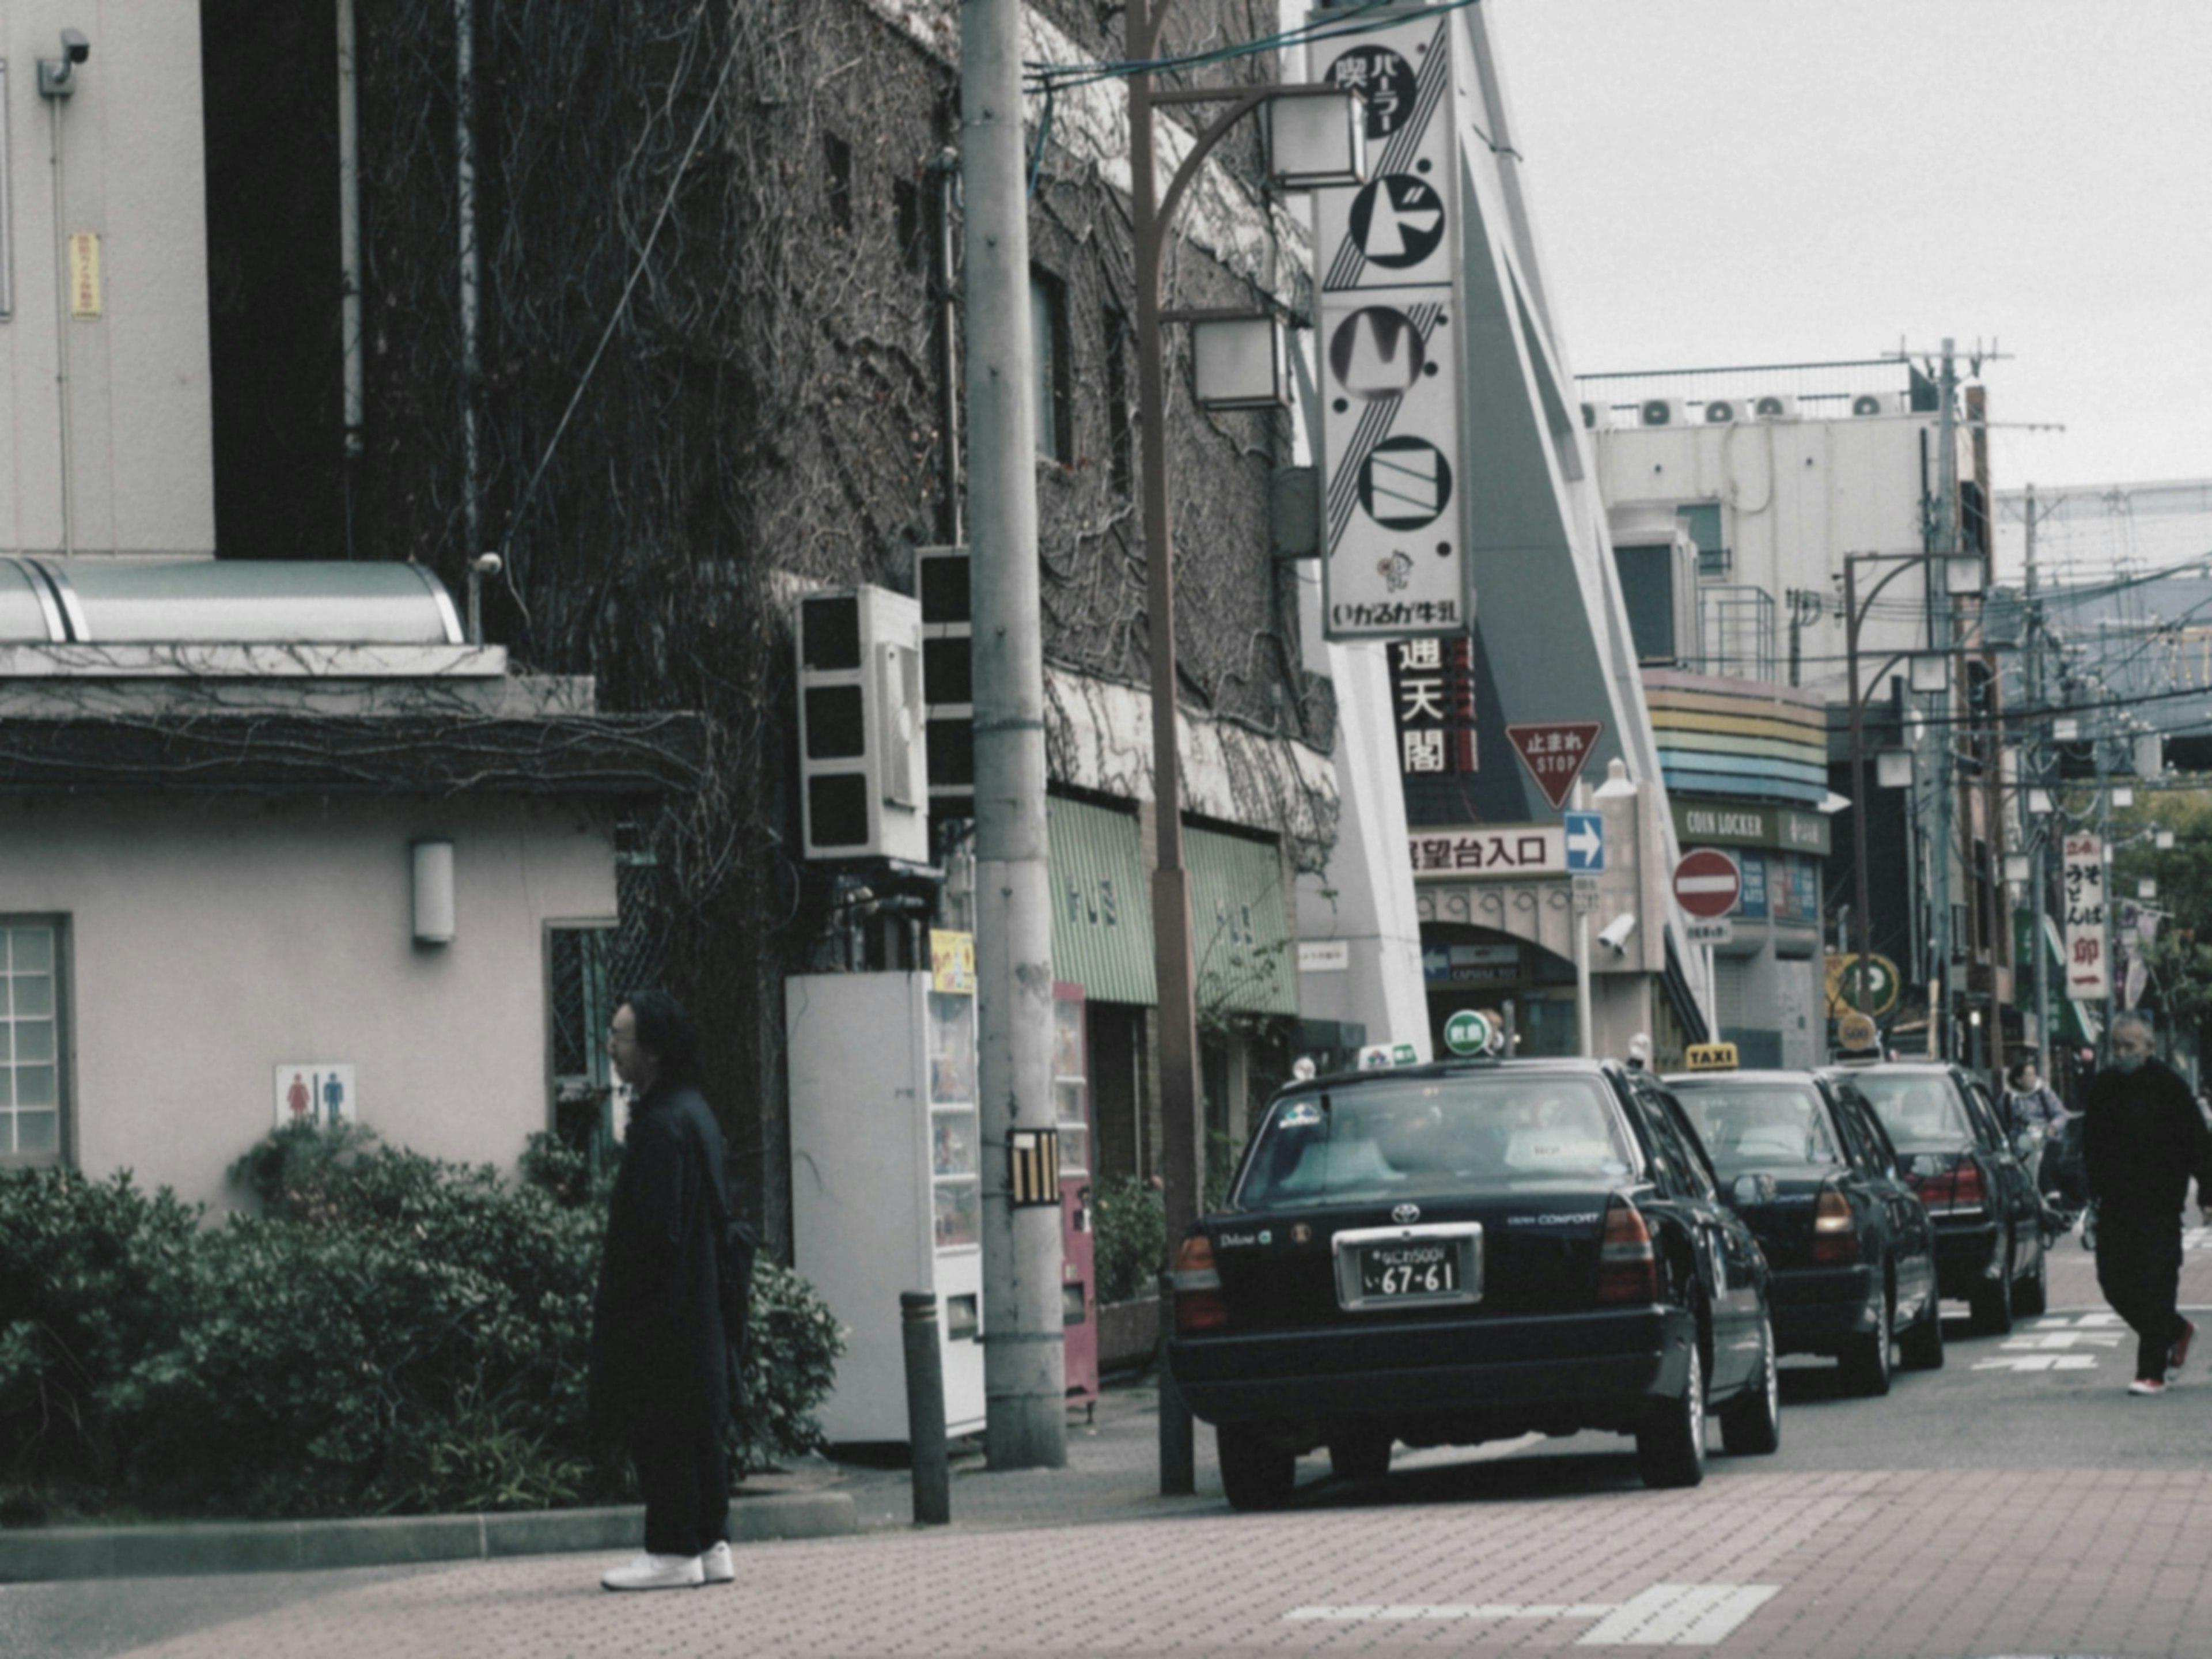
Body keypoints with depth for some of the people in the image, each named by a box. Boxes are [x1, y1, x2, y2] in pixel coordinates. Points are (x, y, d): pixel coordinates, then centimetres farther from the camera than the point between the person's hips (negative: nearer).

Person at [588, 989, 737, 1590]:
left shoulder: (661, 1124, -19)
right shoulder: (692, 1110, 12)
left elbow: (651, 1226, -22)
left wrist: (616, 1302, -15)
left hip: (661, 1308, -10)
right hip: (698, 1300, 10)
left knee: (659, 1428, -5)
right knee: (698, 1424, 12)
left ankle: (673, 1551, -3)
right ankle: (709, 1544, 16)